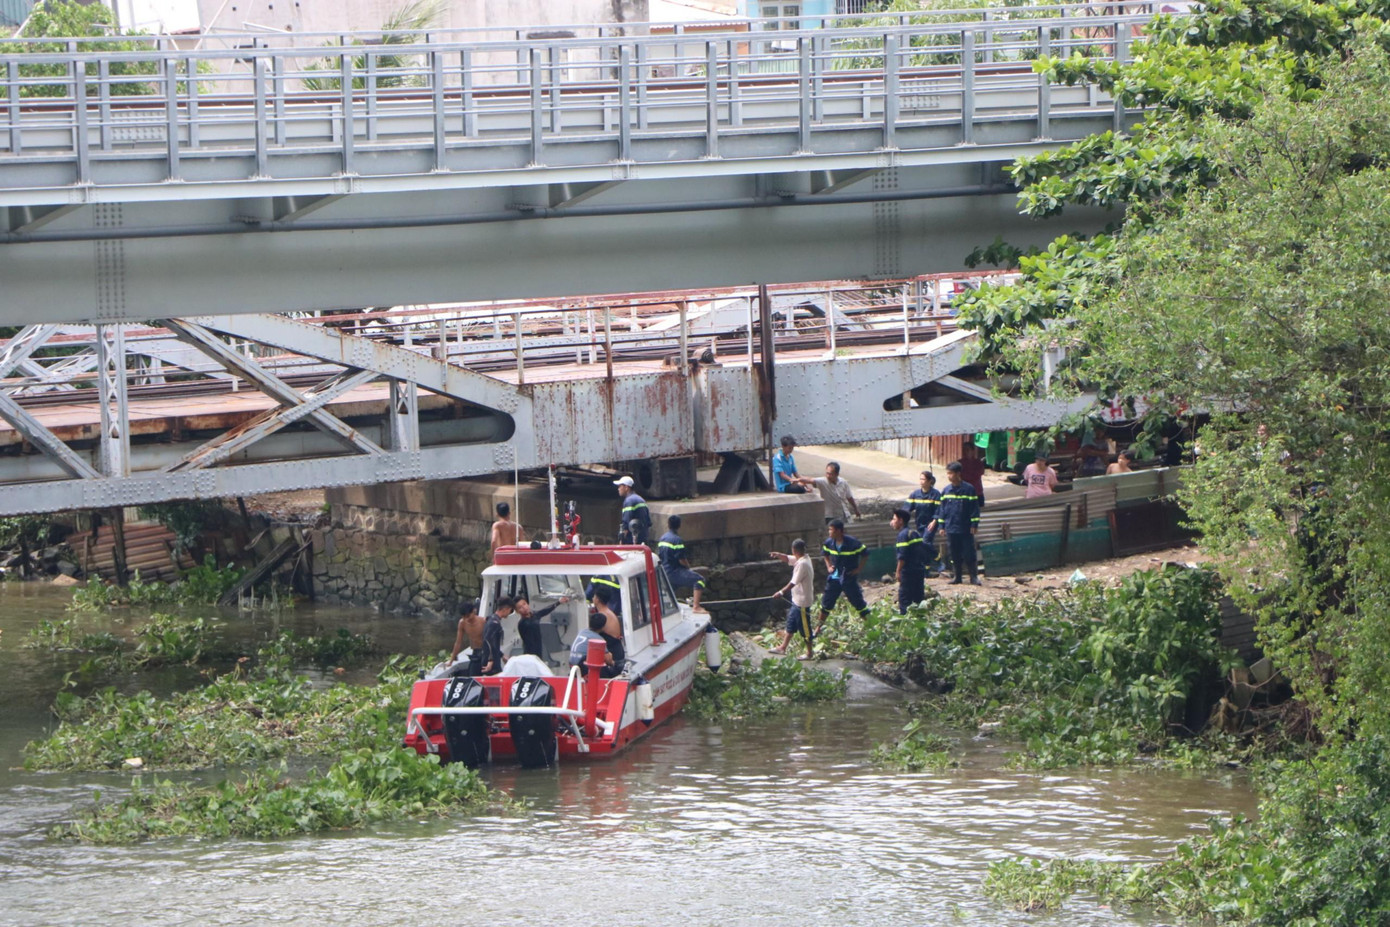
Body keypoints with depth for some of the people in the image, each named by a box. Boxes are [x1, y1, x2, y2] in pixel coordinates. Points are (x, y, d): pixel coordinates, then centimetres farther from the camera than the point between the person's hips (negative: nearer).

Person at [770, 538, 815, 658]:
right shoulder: (800, 559, 4)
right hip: (796, 599, 10)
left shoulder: (802, 564, -25)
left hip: (802, 601, -10)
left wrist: (782, 592, -19)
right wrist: (778, 555, -4)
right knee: (791, 624, 20)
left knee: (805, 628, 2)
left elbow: (794, 582, -25)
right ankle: (783, 647, 31)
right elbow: (787, 559, 17)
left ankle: (809, 653, 11)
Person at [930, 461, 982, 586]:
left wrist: (974, 524, -7)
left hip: (966, 529, -4)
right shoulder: (946, 490, 6)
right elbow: (941, 508, 12)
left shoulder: (969, 489, -6)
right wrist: (941, 525, 8)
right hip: (951, 529, 4)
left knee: (969, 553, -2)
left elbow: (975, 508, -4)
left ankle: (974, 577, 5)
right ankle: (957, 576, 18)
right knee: (955, 554, 9)